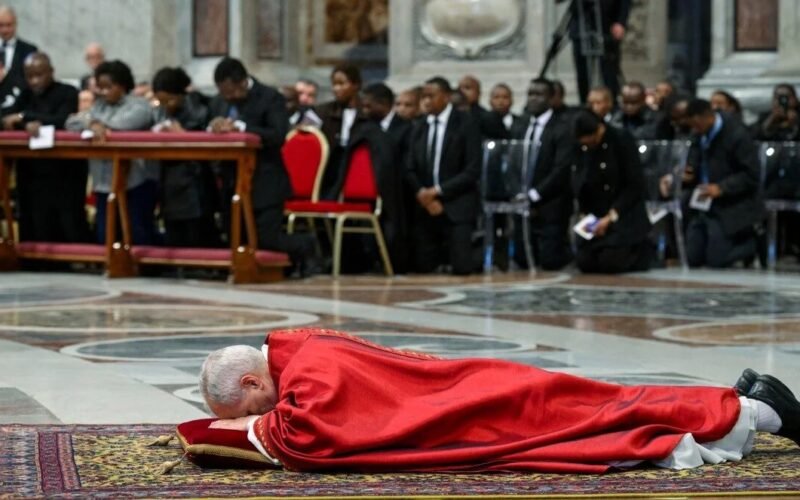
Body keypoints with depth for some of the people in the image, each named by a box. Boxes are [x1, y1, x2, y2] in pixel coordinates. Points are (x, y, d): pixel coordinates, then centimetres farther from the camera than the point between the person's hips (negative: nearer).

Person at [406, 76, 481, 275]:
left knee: (461, 267, -14)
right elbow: (411, 170, 10)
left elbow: (473, 170, -10)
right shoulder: (419, 129, 12)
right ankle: (445, 252, 26)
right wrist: (422, 194, -10)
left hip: (456, 205, -4)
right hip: (426, 207, 4)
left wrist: (438, 190, -14)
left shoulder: (465, 124, -3)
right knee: (424, 266, -4)